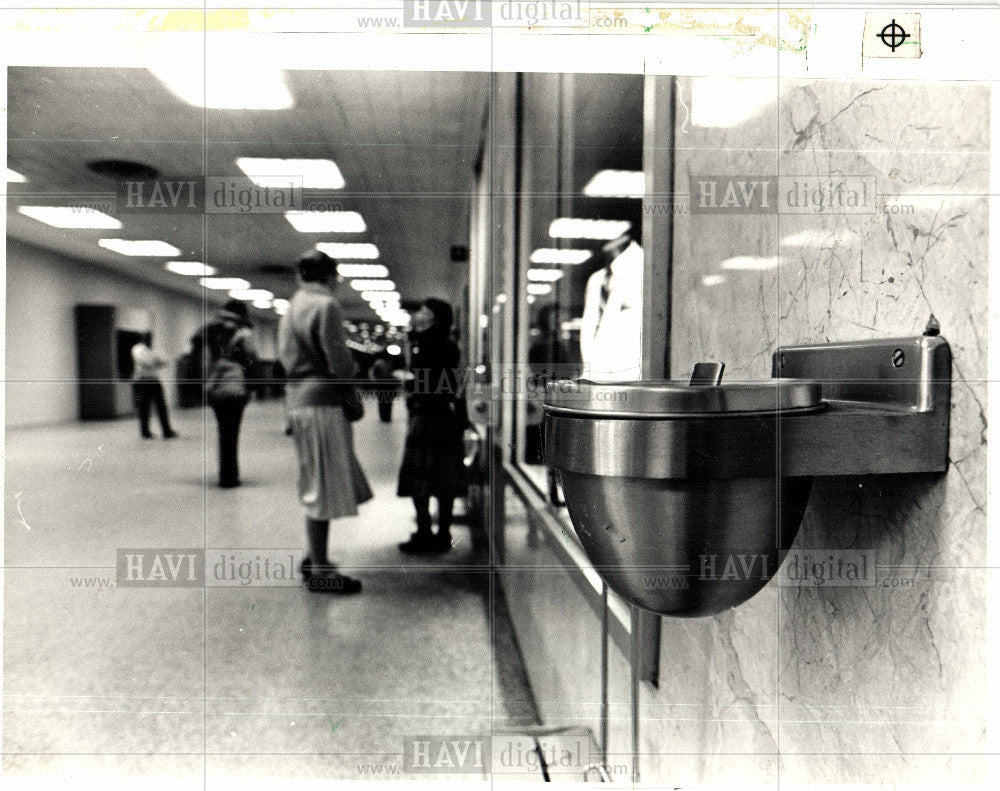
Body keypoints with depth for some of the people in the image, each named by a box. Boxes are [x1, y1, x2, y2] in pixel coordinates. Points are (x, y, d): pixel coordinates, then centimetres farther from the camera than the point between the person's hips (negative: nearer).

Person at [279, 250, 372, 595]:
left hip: (298, 397, 9)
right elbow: (338, 360, -17)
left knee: (316, 485, 17)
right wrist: (355, 372, 4)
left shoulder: (291, 308, 17)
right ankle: (319, 571, 4)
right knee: (324, 486, -4)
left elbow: (286, 356, 16)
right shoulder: (326, 305, -11)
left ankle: (314, 558, 26)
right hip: (322, 401, -9)